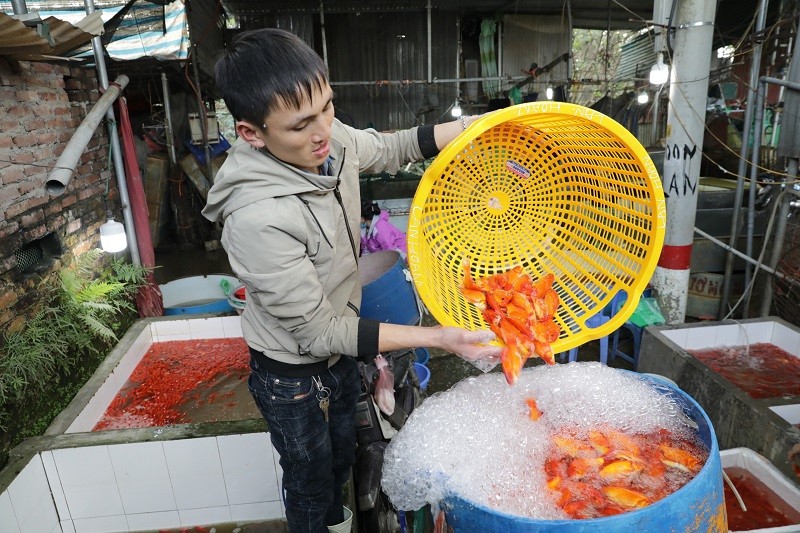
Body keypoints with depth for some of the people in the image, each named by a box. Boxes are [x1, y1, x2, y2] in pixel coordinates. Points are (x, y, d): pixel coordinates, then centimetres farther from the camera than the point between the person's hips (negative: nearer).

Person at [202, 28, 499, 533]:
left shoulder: (330, 139, -17)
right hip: (293, 374, -7)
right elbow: (318, 331, -29)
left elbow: (390, 149, 6)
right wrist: (437, 338, -32)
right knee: (310, 482, 20)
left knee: (342, 457, 31)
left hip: (340, 348, 7)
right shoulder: (257, 219, -37)